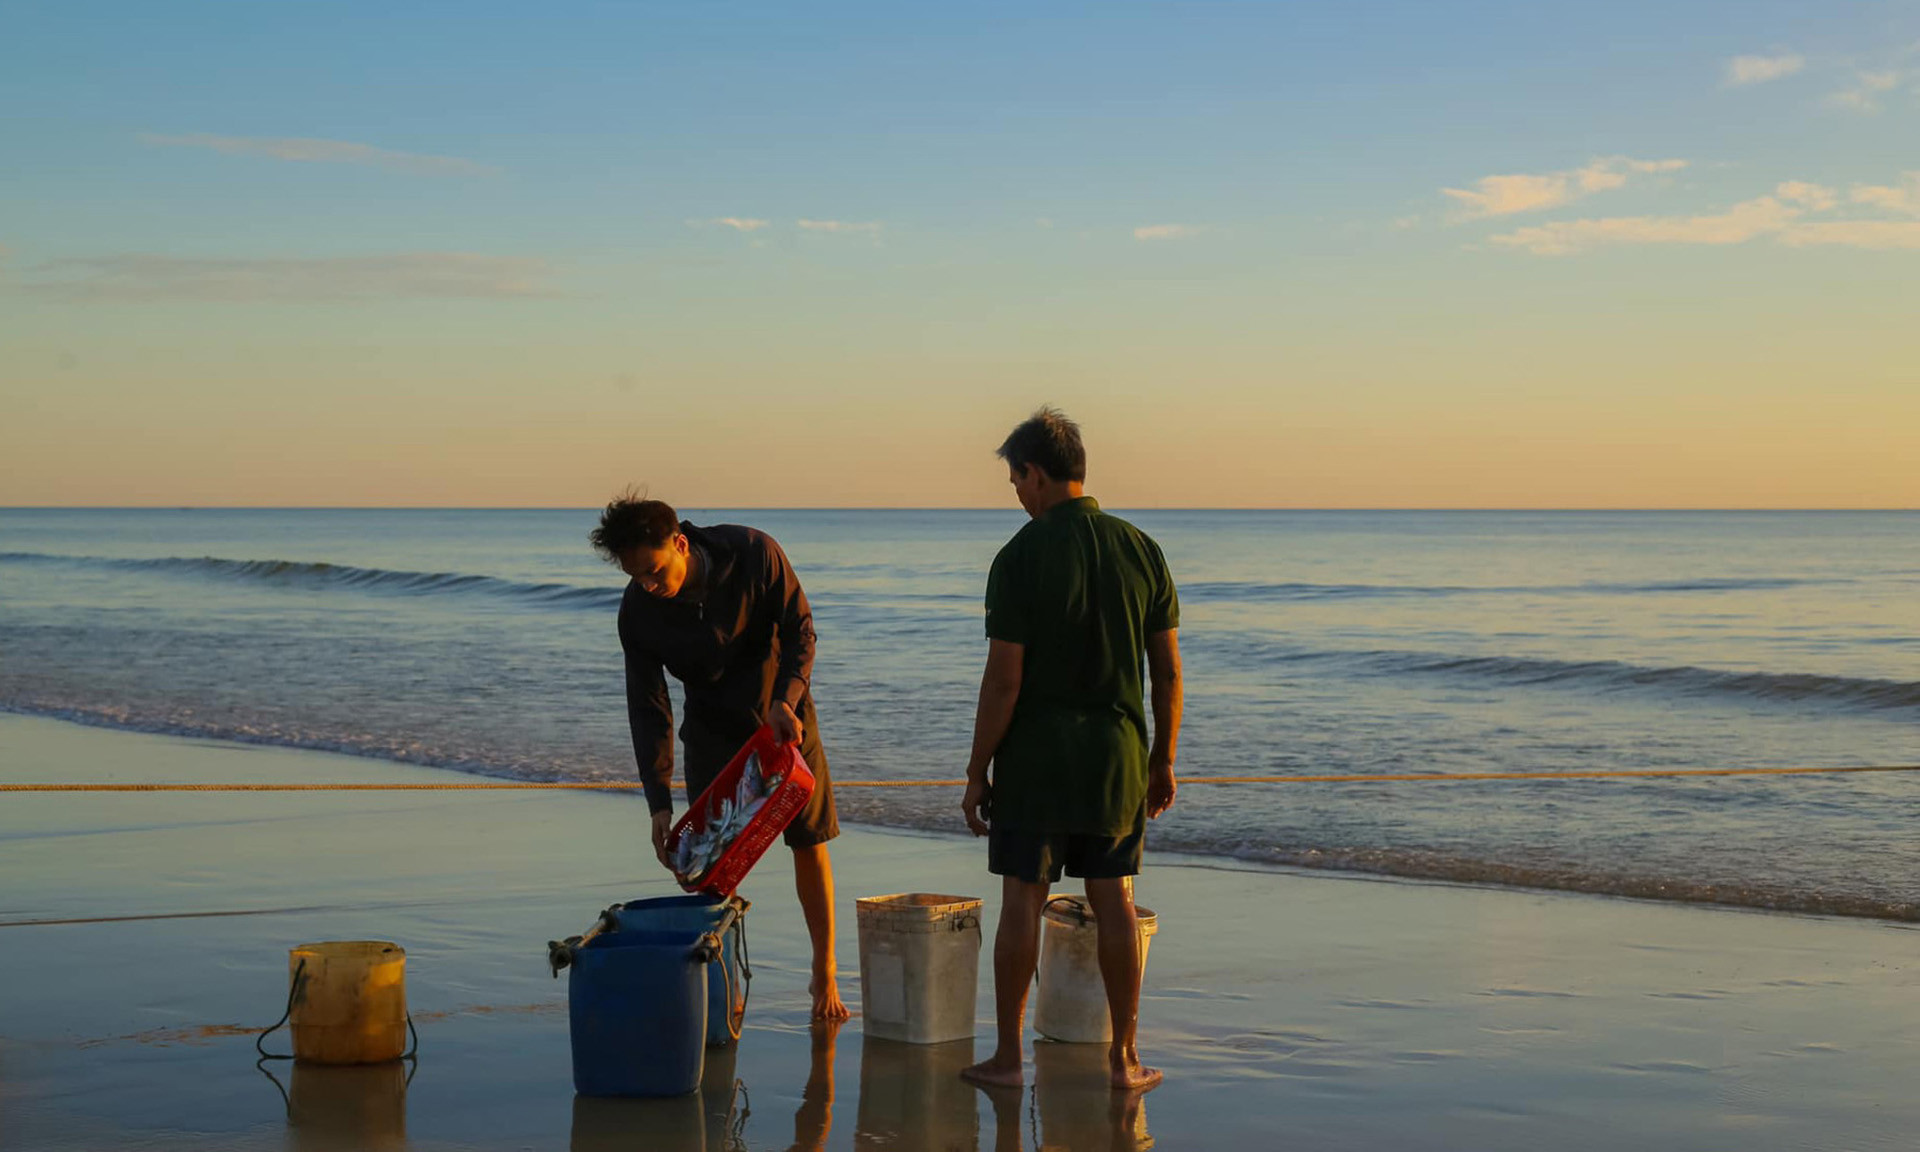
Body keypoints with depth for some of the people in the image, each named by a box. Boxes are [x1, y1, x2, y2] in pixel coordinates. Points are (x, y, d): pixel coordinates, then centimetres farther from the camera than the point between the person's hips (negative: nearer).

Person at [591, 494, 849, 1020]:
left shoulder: (754, 553, -26)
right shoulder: (638, 611, -19)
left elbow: (800, 631, -14)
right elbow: (648, 707, -14)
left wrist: (786, 699, -31)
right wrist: (659, 801, -20)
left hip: (783, 716, -1)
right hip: (712, 729, 1)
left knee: (810, 843, 2)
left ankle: (825, 974, 16)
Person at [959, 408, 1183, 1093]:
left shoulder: (1021, 558, -12)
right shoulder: (1141, 550, 2)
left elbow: (1004, 679, -13)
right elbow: (1168, 670, 5)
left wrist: (976, 773, -5)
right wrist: (1163, 760, 14)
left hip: (1036, 754, -4)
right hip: (1116, 753, 4)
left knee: (1022, 902, 4)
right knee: (1113, 902, 9)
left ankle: (1008, 1056, 10)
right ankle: (1123, 1058, 13)